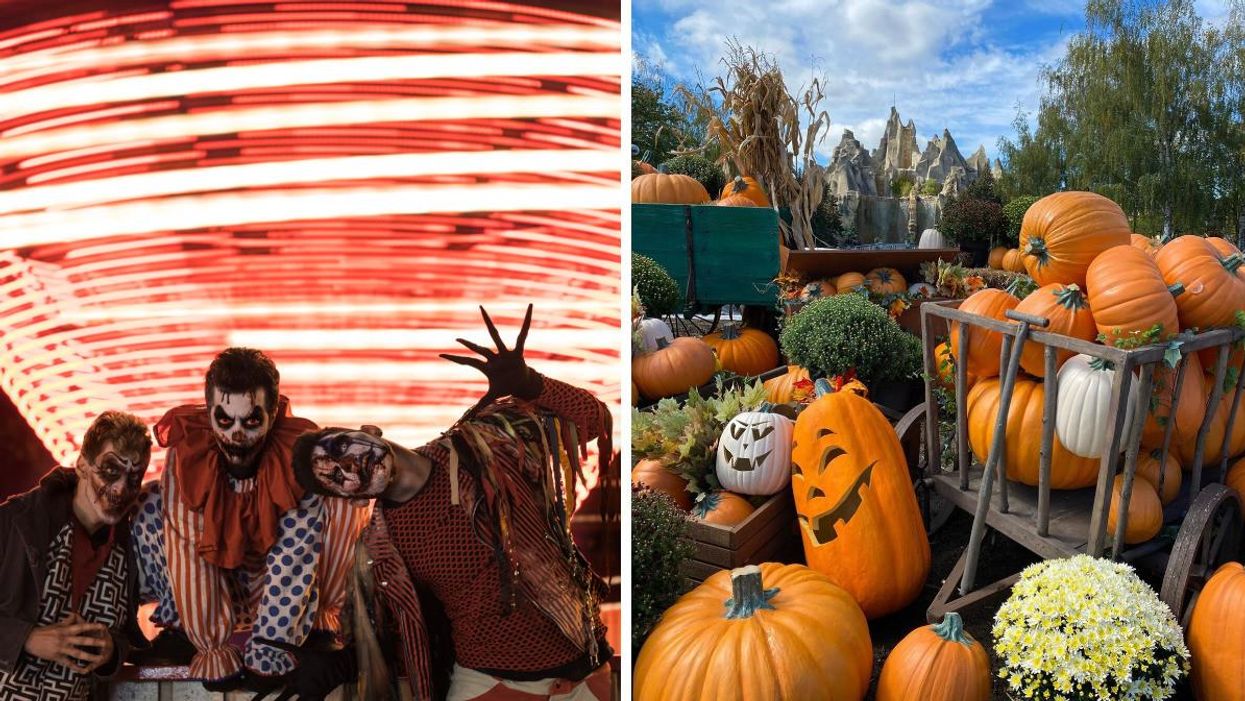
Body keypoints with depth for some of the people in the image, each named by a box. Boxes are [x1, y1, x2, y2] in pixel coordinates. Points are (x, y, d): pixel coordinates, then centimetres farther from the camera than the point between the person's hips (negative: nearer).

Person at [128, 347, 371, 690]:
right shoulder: (188, 451, -25)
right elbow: (188, 550, -25)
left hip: (282, 585, -1)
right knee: (150, 506, -20)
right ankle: (184, 627, -3)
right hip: (205, 592, 2)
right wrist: (213, 649, -26)